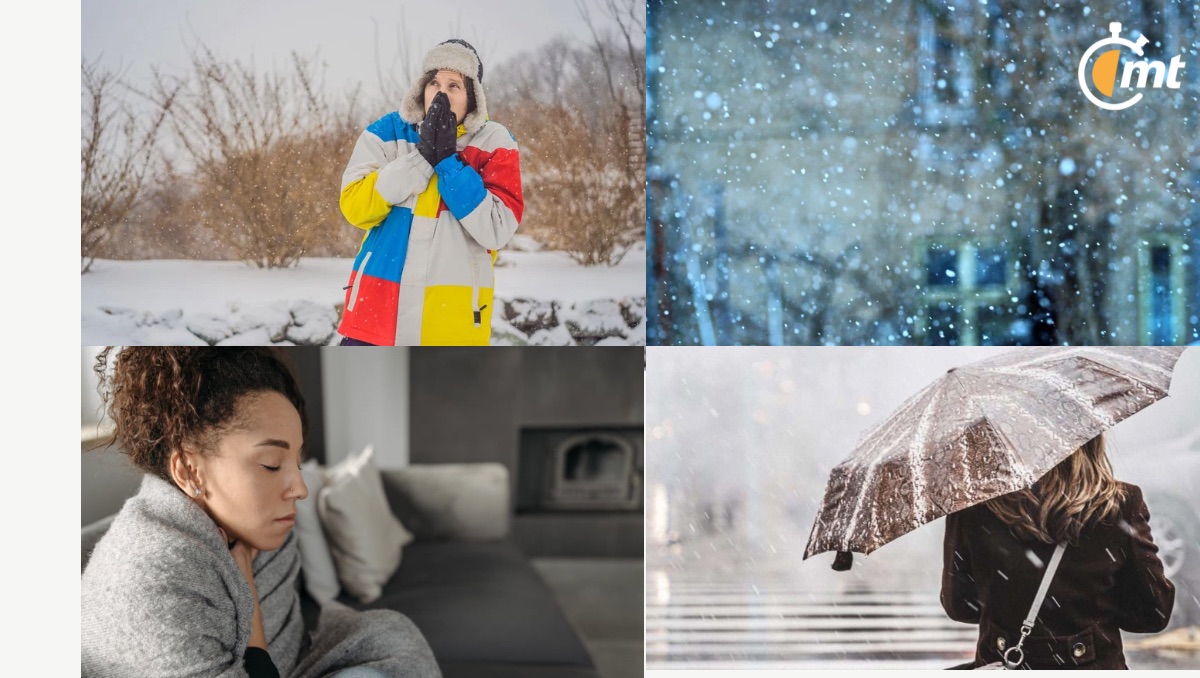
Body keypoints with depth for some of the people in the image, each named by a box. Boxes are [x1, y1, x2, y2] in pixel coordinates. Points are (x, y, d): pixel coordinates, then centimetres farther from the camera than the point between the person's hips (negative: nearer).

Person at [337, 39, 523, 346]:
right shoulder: (388, 131, 4)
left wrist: (447, 159, -14)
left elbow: (496, 229, -12)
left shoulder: (494, 143, -1)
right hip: (377, 309, 2)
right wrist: (422, 155, -14)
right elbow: (355, 206, -8)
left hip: (453, 317, -1)